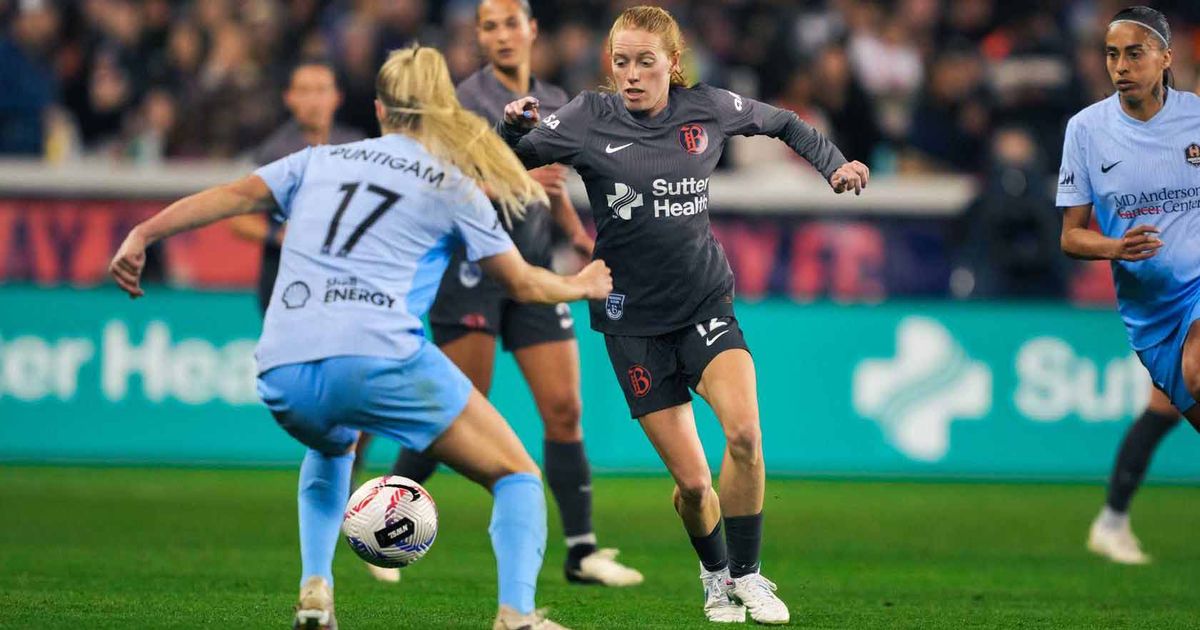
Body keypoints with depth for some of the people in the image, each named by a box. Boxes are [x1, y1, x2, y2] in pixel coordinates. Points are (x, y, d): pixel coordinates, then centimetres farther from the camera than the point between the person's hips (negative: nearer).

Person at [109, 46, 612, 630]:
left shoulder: (320, 160, 23)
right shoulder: (452, 184, 16)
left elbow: (236, 194, 9)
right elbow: (522, 282, 20)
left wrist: (144, 234, 6)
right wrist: (581, 286, 39)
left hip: (285, 379, 4)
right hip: (379, 358, -4)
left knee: (332, 447, 40)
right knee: (516, 475, 9)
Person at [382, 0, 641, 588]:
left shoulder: (553, 103, 12)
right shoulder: (468, 100, -7)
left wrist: (577, 232, 8)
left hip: (532, 268, 6)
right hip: (473, 262, -6)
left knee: (564, 408, -1)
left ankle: (581, 552, 2)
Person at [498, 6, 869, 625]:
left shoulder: (706, 109, -1)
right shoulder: (589, 119, -7)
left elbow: (784, 124, 16)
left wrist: (833, 164, 4)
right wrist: (513, 128, -28)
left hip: (706, 301, 1)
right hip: (634, 322, -1)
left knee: (744, 432, -24)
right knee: (692, 482, -4)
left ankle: (746, 575, -4)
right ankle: (715, 575, 27)